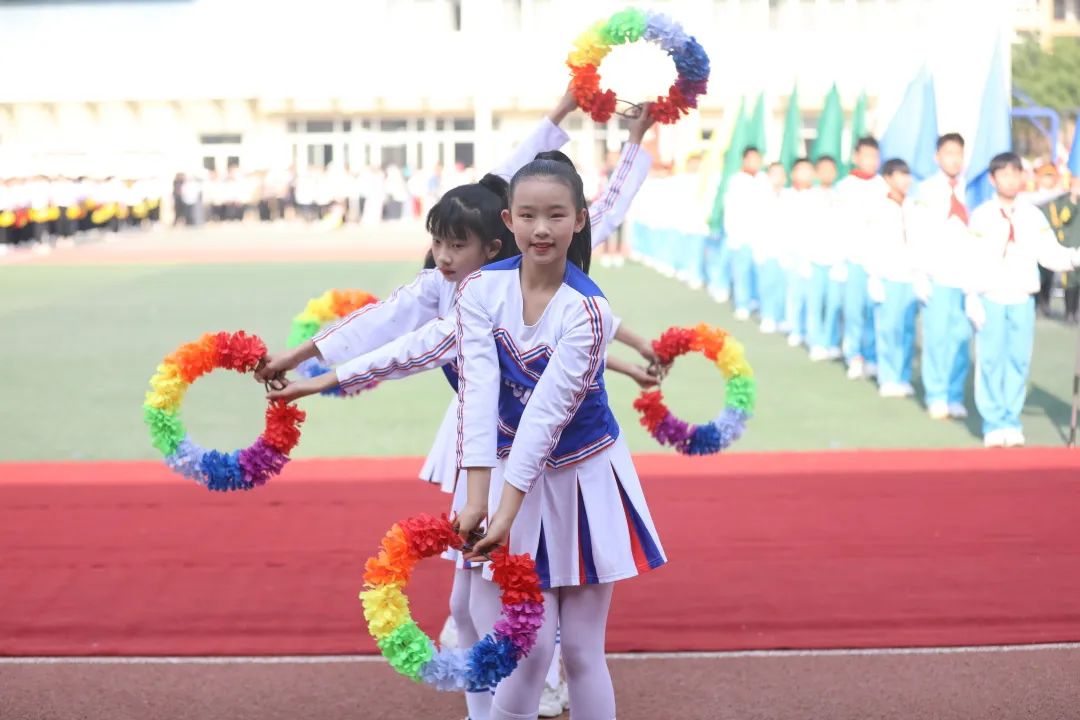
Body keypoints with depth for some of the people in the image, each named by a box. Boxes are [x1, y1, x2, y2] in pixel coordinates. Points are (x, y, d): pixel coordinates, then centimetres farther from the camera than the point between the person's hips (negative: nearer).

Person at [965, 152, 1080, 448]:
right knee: (991, 361, -3)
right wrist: (972, 299, -8)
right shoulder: (981, 216, -1)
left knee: (1019, 361, 2)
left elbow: (1050, 253, 2)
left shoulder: (1033, 216, 7)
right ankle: (994, 424, 4)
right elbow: (971, 260, -4)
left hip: (1022, 300, 3)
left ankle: (1011, 422, 10)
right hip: (991, 298, -2)